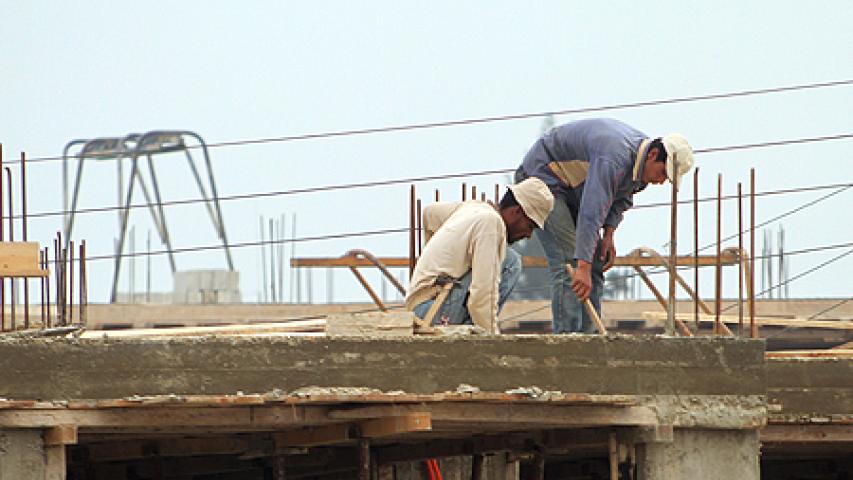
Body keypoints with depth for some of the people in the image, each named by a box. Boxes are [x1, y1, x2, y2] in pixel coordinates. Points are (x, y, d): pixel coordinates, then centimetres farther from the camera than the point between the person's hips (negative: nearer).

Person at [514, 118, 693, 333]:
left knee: (595, 264, 3)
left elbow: (622, 198, 12)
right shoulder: (614, 158, -36)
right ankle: (566, 337, -22)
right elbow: (592, 212, -43)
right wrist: (583, 266, -48)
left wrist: (609, 234, -5)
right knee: (567, 264, -20)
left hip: (572, 189, 10)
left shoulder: (641, 158, -5)